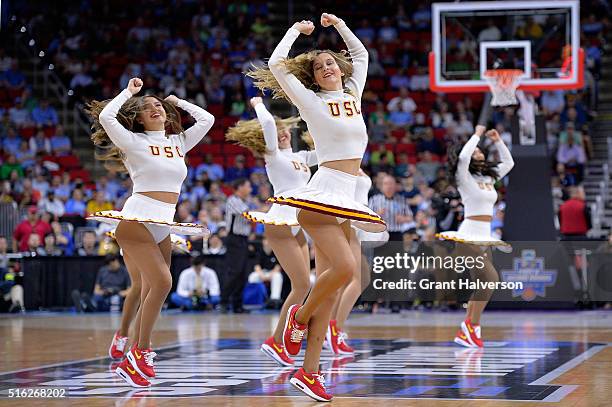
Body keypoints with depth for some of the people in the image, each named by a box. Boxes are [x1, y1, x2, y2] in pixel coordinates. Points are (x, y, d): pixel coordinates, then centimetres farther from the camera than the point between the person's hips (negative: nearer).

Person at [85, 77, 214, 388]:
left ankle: (136, 358, 6)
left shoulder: (179, 142, 16)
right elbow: (106, 117, -13)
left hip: (163, 227, 6)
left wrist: (177, 101, 21)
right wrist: (128, 92, 0)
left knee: (149, 292, 2)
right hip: (136, 221, -6)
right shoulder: (134, 142, 0)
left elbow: (207, 119, 20)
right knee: (162, 282, -20)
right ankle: (140, 353, -14)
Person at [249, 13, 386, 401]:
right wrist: (296, 30, 6)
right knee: (345, 268, -25)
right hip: (321, 195, -6)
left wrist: (338, 24, 24)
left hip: (345, 201, 6)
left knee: (330, 285, 1)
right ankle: (301, 316, 3)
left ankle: (309, 372, 0)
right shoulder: (312, 101, 1)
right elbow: (277, 66, -6)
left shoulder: (352, 94, 16)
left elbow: (361, 53, 32)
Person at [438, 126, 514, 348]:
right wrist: (477, 134, -11)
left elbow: (508, 163, 28)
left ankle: (465, 333, 10)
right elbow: (463, 157, -23)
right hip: (469, 236, -8)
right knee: (491, 277, -20)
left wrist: (498, 141, 18)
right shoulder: (465, 177, -4)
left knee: (483, 284, 6)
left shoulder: (488, 177, 16)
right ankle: (472, 325, -15)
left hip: (484, 238, 8)